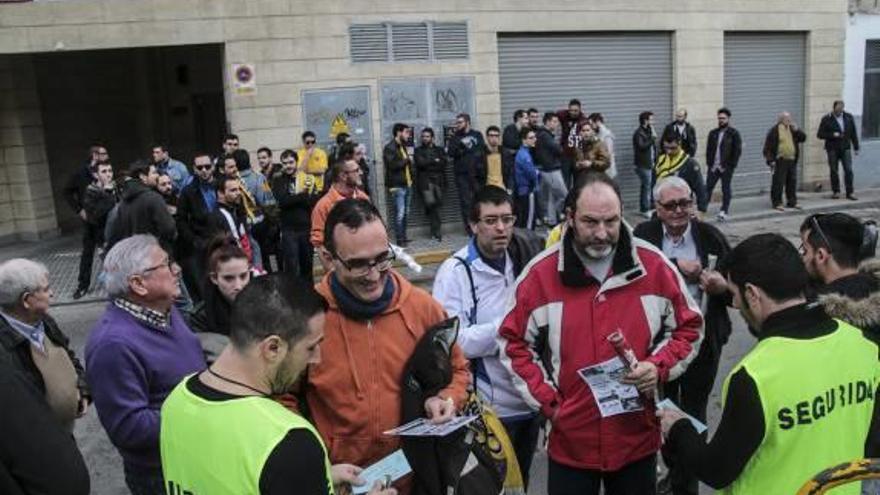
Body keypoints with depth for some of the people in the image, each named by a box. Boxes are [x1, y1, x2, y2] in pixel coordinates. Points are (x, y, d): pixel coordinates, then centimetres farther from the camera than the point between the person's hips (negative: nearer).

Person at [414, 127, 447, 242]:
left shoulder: (439, 150, 18)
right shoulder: (418, 150, 12)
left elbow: (445, 163, 2)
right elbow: (421, 163, -5)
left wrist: (428, 164, -5)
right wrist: (435, 161, 0)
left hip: (439, 181, 2)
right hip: (425, 181, -2)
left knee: (437, 205, -5)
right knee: (430, 202, -19)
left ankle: (435, 231, 7)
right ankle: (437, 231, -6)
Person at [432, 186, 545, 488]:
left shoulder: (522, 261, 7)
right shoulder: (456, 271, -14)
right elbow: (451, 341, -24)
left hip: (529, 401, 6)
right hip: (488, 409, -6)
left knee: (521, 483, 22)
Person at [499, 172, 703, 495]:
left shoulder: (654, 266, -6)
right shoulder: (540, 274, -8)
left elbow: (688, 328, 6)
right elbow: (514, 343, 1)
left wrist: (659, 366, -12)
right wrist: (547, 401, -7)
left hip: (638, 438, 1)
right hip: (570, 441, -1)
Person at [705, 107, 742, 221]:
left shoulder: (734, 134, -2)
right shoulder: (713, 133, 11)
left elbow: (737, 151, -5)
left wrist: (730, 165, -11)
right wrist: (709, 163, 1)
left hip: (726, 168, -3)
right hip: (713, 167, 4)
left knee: (726, 190, 3)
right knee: (707, 188, 0)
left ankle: (724, 211, 9)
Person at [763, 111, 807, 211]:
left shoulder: (792, 129, 15)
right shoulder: (775, 130, -5)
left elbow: (803, 138, 12)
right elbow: (768, 146, -9)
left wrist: (797, 130, -5)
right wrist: (770, 160, -14)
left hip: (792, 160, 6)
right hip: (780, 161, -6)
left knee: (792, 182, 11)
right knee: (778, 183, -6)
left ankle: (792, 202, 20)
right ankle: (777, 203, 0)